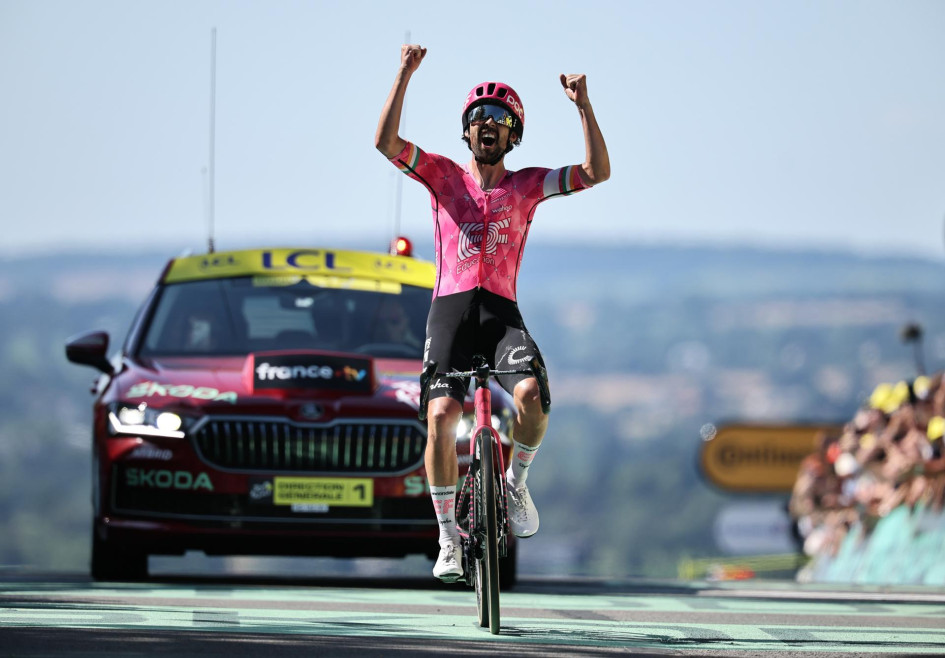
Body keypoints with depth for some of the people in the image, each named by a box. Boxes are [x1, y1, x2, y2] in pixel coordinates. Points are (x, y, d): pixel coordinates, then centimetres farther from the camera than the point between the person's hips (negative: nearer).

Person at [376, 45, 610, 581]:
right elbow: (386, 142, -4)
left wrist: (584, 107, -8)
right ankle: (448, 540, -5)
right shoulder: (444, 176, 10)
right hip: (450, 309, 0)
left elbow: (597, 172, 2)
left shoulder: (526, 186, 12)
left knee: (532, 391, -28)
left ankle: (517, 482, 1)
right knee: (441, 416, -16)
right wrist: (405, 75, -13)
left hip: (502, 311, 0)